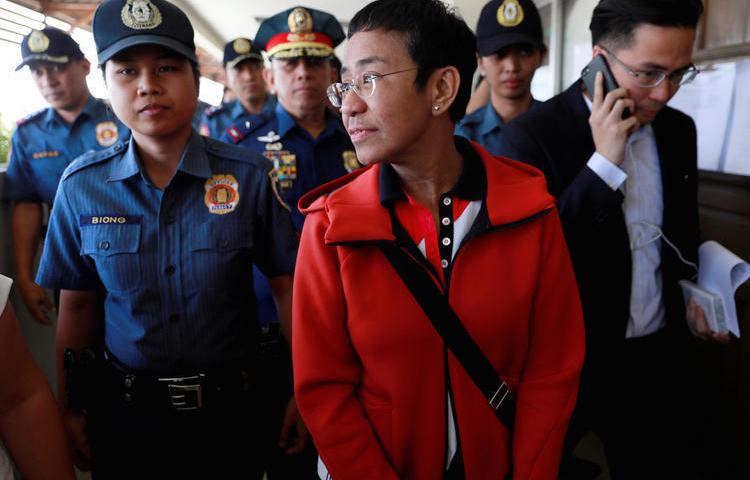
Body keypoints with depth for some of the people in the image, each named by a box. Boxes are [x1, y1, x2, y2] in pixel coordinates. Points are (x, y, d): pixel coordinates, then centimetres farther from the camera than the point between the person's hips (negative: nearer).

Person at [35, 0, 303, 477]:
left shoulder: (249, 177, -13)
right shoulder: (82, 185, -7)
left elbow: (288, 288, -7)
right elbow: (77, 303, 2)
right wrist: (73, 407, 8)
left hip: (229, 408, -1)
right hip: (123, 413, 2)